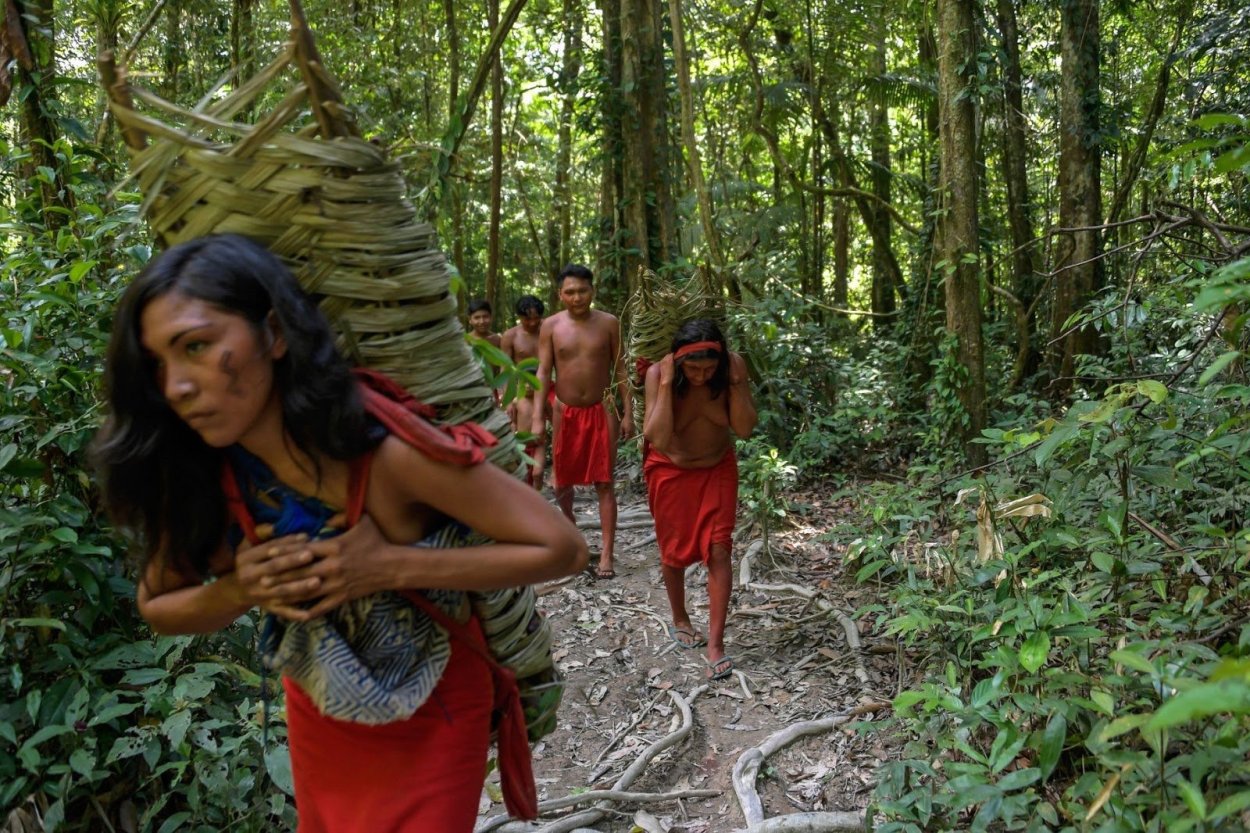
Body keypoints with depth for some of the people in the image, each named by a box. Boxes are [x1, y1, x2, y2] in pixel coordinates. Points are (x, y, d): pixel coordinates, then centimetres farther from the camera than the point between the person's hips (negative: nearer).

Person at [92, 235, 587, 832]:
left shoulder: (388, 449, -33)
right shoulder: (198, 474, -18)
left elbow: (562, 549, -28)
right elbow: (157, 608, -2)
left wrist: (392, 567, -33)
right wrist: (239, 591, -23)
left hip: (427, 722, -4)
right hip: (314, 712, 5)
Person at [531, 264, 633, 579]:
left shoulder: (608, 323, -3)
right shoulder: (551, 326, -3)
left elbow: (620, 369, 0)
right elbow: (543, 372, -3)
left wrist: (628, 412, -4)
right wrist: (537, 418, -10)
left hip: (602, 411, -1)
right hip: (566, 412, 1)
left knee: (605, 484, -3)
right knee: (562, 480, 13)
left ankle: (606, 555, -1)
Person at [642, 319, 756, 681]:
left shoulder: (734, 366, -20)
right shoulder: (658, 373, -25)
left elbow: (744, 428, -19)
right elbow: (658, 439, -32)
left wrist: (734, 382, -30)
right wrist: (667, 384, -38)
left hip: (717, 469, 1)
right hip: (671, 471, -1)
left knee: (718, 551, -5)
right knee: (674, 552, 11)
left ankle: (716, 644, 0)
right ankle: (679, 620, 36)